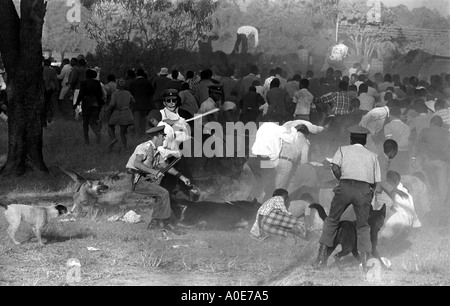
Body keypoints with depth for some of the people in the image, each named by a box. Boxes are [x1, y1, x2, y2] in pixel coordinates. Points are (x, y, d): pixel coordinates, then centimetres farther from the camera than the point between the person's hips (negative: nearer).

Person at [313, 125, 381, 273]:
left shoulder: (343, 150, 19)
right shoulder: (372, 155, 23)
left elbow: (335, 167, -1)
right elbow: (375, 182, 15)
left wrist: (343, 181, 12)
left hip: (345, 187, -1)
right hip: (364, 189, 1)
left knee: (332, 220, 15)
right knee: (363, 226, 13)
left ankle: (322, 254, 8)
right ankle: (365, 261, 2)